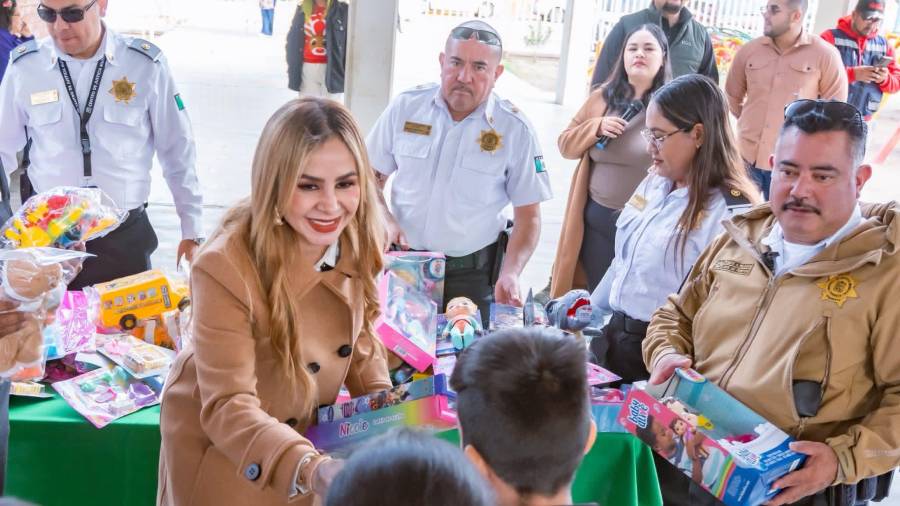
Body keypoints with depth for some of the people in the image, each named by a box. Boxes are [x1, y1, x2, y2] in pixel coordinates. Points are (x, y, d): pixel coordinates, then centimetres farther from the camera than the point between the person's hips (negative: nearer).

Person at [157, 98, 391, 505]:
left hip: (307, 430, 5)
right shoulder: (225, 267, -32)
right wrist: (312, 468, -47)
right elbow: (228, 406, -33)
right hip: (222, 445, -4)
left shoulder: (356, 240, -15)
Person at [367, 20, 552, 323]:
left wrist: (510, 273, -18)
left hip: (473, 275, -1)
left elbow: (528, 217, -3)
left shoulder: (515, 130, -8)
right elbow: (372, 179, 6)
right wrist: (385, 221, -13)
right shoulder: (405, 107, -4)